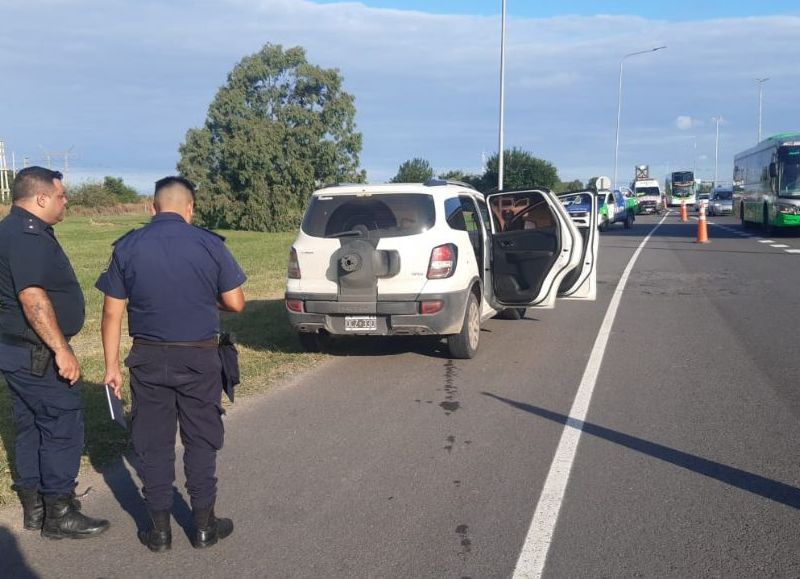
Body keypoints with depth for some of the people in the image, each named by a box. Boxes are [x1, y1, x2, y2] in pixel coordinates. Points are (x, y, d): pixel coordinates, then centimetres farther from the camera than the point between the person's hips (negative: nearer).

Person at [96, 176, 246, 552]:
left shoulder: (127, 247, -3)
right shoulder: (209, 245, -8)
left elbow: (112, 313, -2)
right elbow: (235, 303, -5)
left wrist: (112, 366, 5)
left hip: (148, 359, 1)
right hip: (199, 358, -1)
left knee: (153, 444, 12)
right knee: (201, 441, 12)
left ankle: (159, 529, 20)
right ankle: (204, 525, 20)